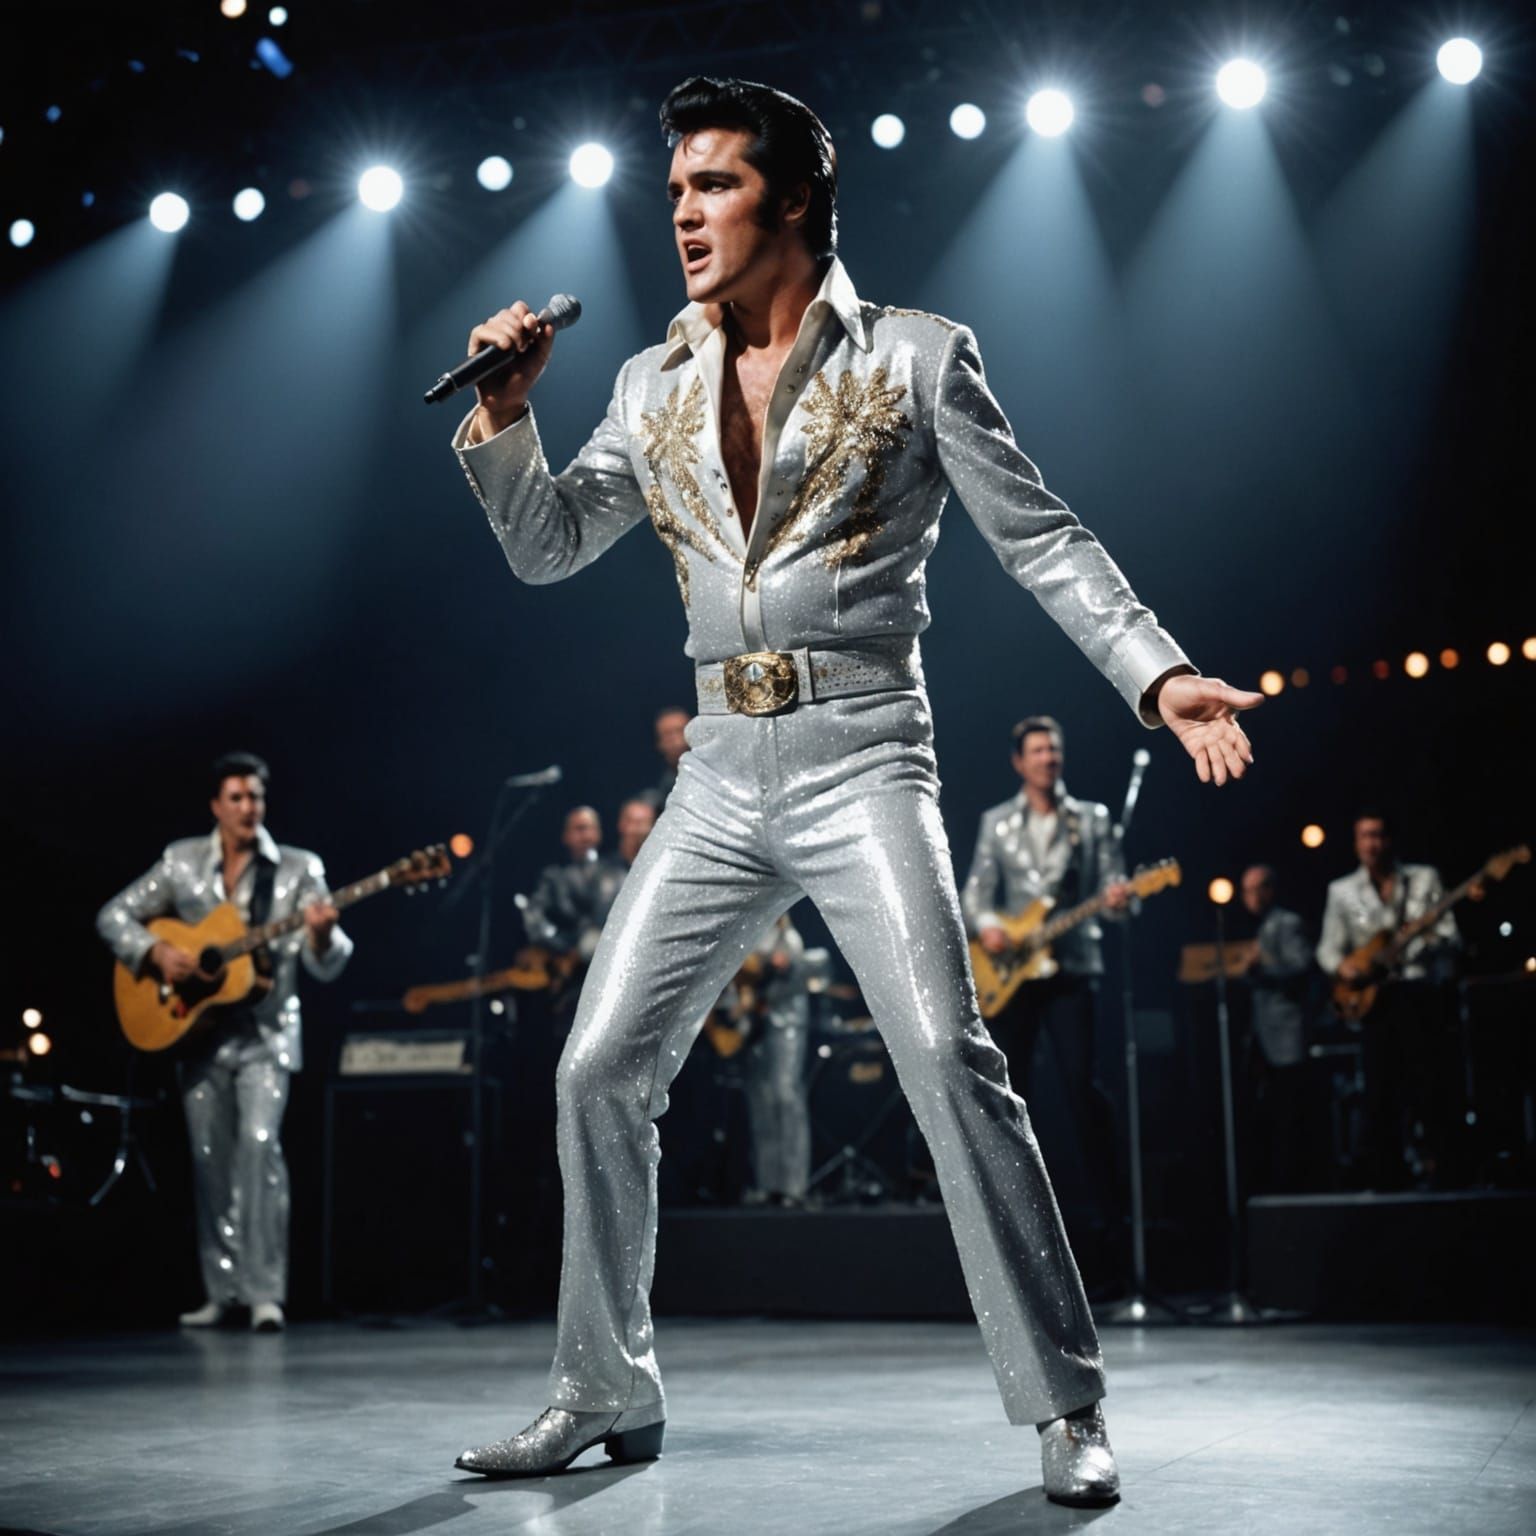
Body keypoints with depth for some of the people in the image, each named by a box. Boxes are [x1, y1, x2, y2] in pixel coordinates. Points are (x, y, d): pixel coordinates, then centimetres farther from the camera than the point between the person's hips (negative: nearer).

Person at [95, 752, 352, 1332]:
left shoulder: (299, 869, -3)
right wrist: (156, 952, -11)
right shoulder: (182, 861, 3)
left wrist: (321, 935, -30)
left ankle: (266, 1292, -15)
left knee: (260, 1143, -19)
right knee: (210, 1159, 7)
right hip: (199, 1032, 3)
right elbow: (114, 916, 7)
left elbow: (327, 967, -7)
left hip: (266, 1034, -3)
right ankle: (222, 1291, 19)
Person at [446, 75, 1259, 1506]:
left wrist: (1157, 674, -14)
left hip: (860, 759, -5)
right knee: (598, 1072, 2)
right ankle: (604, 1393, 17)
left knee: (949, 1061, -18)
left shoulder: (917, 359, 0)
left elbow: (1043, 539, -1)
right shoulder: (653, 387, 13)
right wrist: (505, 409, -1)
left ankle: (1063, 1405, -5)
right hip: (718, 780, 5)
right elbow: (547, 547, 15)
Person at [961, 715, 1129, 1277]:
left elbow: (1114, 884, 2)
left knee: (1080, 1084, -13)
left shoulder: (1092, 818, 8)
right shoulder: (996, 822, 11)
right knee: (1012, 1093, 4)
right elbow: (975, 889, 7)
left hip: (1072, 965, -2)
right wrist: (984, 926, -13)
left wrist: (1118, 897, -21)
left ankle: (1107, 1206, -7)